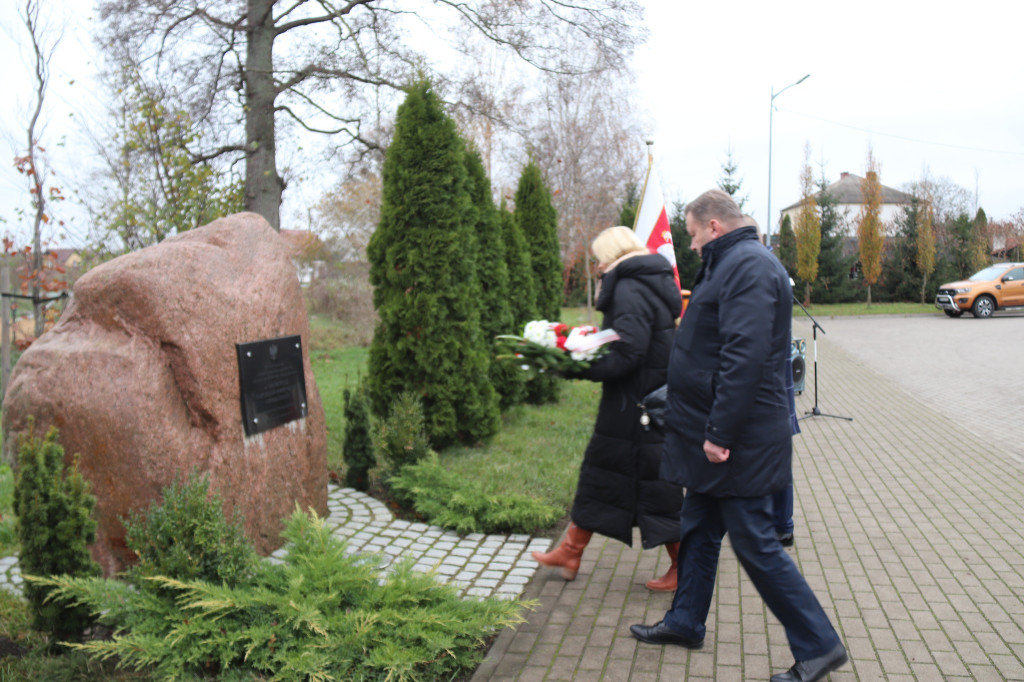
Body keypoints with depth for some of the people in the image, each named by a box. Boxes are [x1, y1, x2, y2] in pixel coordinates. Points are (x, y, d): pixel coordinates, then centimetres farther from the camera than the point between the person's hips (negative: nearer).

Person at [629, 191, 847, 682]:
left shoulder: (748, 265, -18)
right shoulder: (733, 263, 16)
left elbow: (745, 356, -29)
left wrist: (721, 433, -27)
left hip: (738, 444, -11)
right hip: (713, 437, 11)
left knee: (755, 545, -2)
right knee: (698, 530, 19)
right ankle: (685, 622, 34)